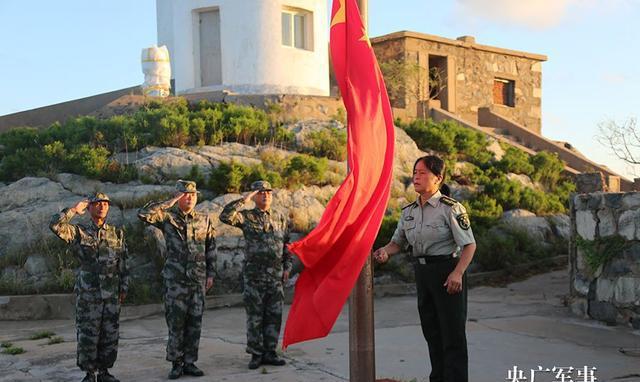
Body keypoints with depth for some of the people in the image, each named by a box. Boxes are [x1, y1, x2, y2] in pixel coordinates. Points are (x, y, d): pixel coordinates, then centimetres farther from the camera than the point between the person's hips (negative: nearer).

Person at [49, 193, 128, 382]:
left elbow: (123, 262, 10)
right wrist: (74, 210, -10)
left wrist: (124, 288, 7)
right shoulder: (79, 231, 1)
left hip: (112, 294, 3)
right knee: (87, 334, 1)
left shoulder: (117, 233, 8)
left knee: (110, 334, 7)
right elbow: (55, 225, -16)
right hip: (88, 293, -3)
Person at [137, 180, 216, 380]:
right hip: (175, 280, -3)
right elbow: (143, 213, -18)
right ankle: (176, 363, 12)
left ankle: (189, 363, 16)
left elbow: (211, 248, 13)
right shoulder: (168, 217, -2)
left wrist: (211, 274, 9)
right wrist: (169, 203, -14)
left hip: (198, 280, 3)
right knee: (176, 322, 0)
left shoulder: (204, 219, 8)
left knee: (195, 322, 6)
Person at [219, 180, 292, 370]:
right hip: (253, 275, -3)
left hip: (276, 275, 3)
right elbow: (225, 216, -17)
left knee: (274, 315, 5)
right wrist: (243, 200, -15)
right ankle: (256, 354, 9)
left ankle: (269, 352, 14)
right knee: (255, 317, 1)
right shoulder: (246, 217, 1)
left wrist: (287, 267, 8)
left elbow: (287, 244, 16)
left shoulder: (281, 219, 12)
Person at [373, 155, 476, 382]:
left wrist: (458, 273, -24)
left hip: (447, 272, -6)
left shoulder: (450, 208, -11)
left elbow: (469, 245, -12)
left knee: (452, 333, -2)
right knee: (431, 331, 15)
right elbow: (398, 242, 13)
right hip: (422, 272, 7)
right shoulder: (408, 212, 7)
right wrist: (385, 251, -9)